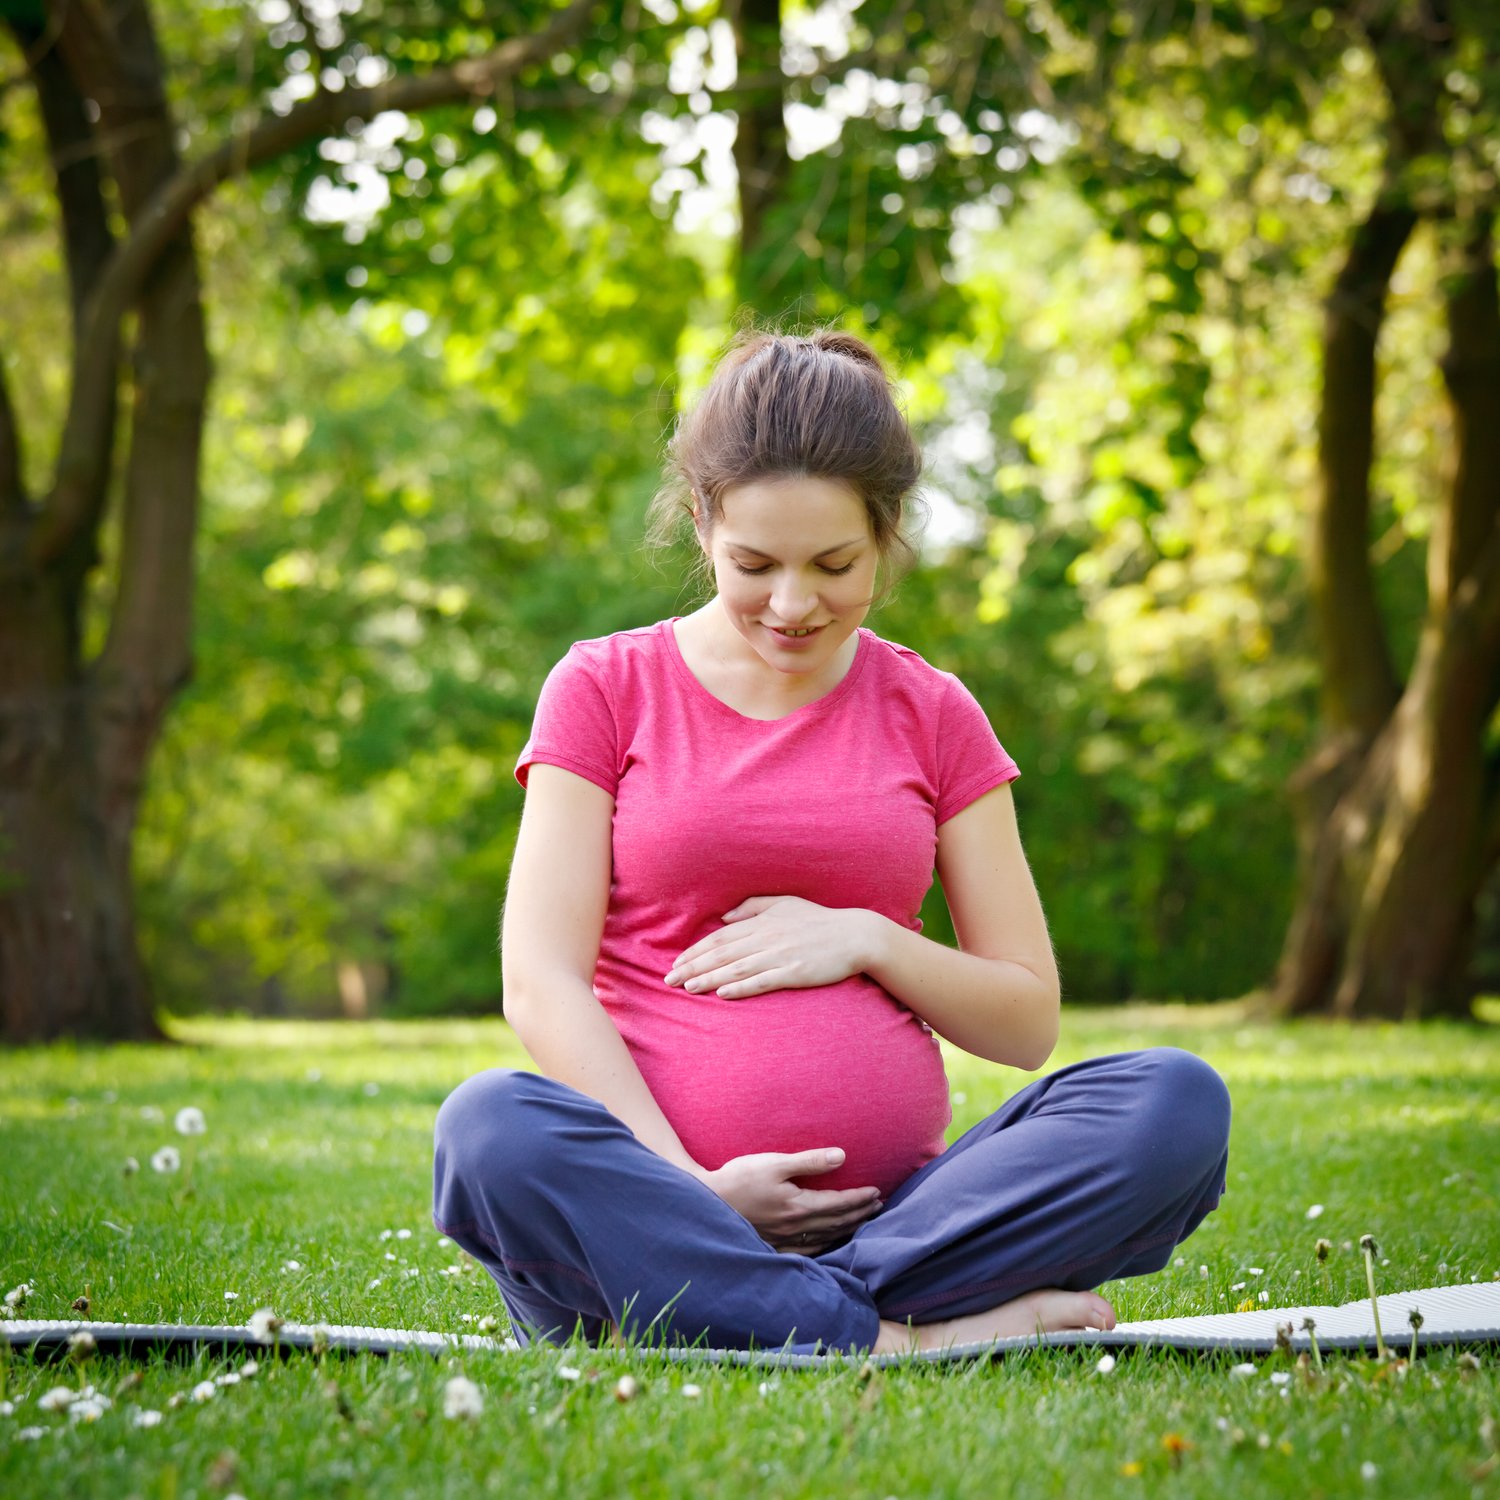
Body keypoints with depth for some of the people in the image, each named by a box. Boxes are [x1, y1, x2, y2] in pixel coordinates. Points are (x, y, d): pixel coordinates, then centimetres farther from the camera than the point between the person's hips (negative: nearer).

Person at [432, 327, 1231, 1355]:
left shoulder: (932, 716, 14)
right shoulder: (606, 689, 8)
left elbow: (1028, 1019, 13)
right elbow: (541, 982, -2)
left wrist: (866, 940, -5)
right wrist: (689, 1188, -15)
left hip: (894, 1207, 2)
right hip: (662, 1211, -2)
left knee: (1179, 1101, -23)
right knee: (491, 1127, -35)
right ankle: (907, 1334, -31)